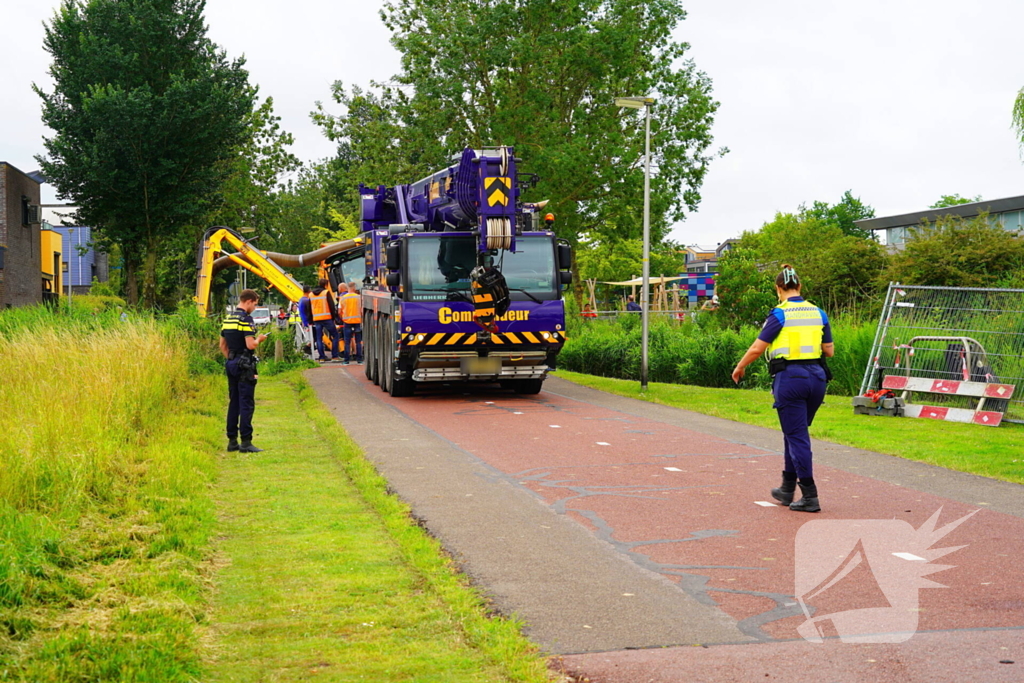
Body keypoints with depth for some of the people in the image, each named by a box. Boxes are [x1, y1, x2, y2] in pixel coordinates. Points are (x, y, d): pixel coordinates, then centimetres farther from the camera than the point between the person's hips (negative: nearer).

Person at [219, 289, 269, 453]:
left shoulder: (228, 318, 12)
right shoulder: (246, 318, -14)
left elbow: (222, 345, 17)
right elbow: (250, 345, -21)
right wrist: (259, 339, -1)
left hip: (231, 365, 9)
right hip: (245, 366, -9)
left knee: (233, 402, 12)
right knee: (247, 404, -5)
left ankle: (232, 441, 15)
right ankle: (246, 442, -6)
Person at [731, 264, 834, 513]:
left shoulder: (780, 314, -8)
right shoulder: (818, 313, 7)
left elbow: (757, 348, -8)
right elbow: (829, 351, 10)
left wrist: (739, 368, 8)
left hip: (789, 377, -6)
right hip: (816, 376, 6)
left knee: (797, 436, -1)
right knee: (795, 433, 18)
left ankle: (810, 497, -2)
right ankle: (787, 489, 28)